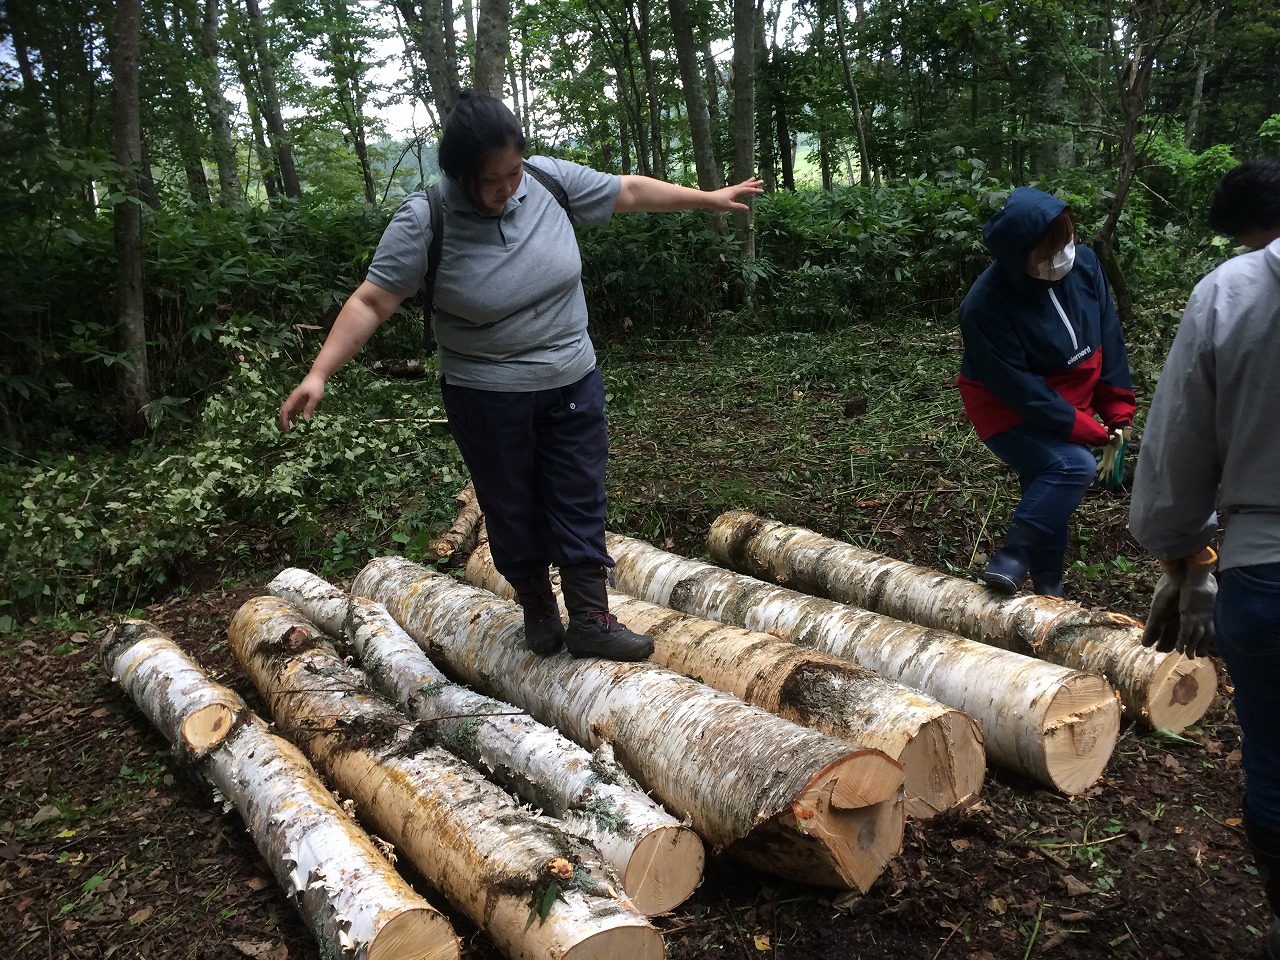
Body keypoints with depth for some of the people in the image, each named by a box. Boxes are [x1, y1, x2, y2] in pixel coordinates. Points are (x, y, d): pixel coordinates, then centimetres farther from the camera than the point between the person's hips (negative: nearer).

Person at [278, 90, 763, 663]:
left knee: (580, 505, 7)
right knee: (513, 510, 13)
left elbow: (630, 192, 4)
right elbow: (371, 302, -18)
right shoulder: (426, 220, -17)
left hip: (572, 384, 3)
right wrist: (319, 374, -27)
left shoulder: (549, 180, -7)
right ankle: (537, 608, 35)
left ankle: (590, 620, 17)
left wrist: (709, 200, 12)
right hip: (487, 398, -2)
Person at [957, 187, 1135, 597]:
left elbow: (1108, 338, -1)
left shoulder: (1084, 263, -12)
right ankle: (1012, 559, -17)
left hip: (1067, 405, 6)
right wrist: (1086, 429, -22)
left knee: (1050, 494, 14)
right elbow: (1018, 387, -25)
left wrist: (1118, 409, -3)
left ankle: (1049, 590, 32)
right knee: (1074, 466, -27)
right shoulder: (987, 304, -29)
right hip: (1010, 412, -6)